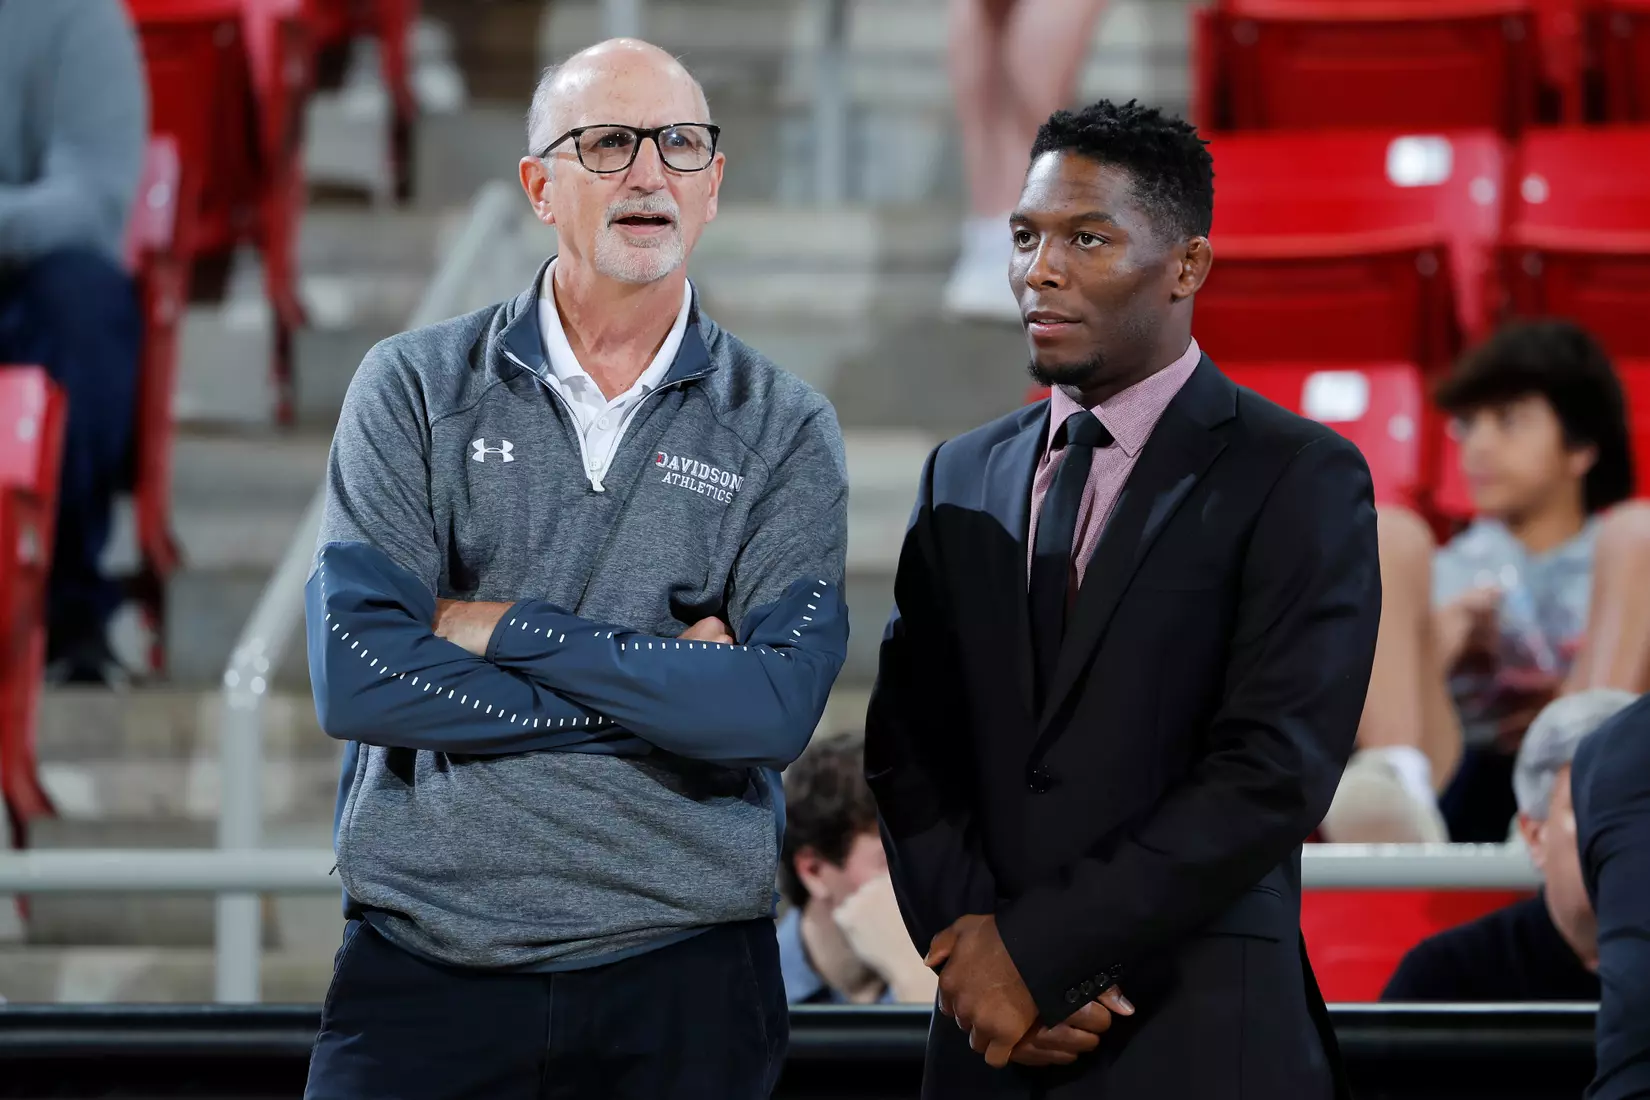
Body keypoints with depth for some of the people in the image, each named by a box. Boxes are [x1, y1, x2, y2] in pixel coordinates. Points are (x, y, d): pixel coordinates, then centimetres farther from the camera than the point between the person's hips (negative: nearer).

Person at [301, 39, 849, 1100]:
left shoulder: (787, 432, 3)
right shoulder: (415, 388, 3)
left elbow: (777, 710, -12)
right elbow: (357, 676, -10)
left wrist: (506, 628, -11)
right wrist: (657, 689, -10)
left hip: (685, 974, 0)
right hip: (423, 964, 0)